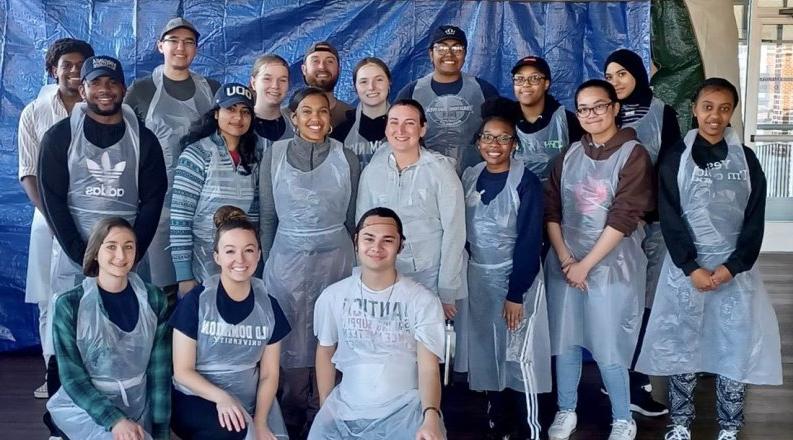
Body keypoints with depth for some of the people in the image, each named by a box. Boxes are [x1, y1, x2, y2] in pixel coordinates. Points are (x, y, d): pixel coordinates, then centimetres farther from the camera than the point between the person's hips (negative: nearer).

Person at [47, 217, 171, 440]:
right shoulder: (69, 304, -11)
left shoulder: (153, 299, -3)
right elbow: (73, 378, -10)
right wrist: (115, 420, -21)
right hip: (84, 406, -3)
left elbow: (160, 370, -2)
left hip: (139, 407, 3)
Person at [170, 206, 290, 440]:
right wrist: (221, 397, -24)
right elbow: (182, 371, -8)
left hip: (250, 404, 3)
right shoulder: (196, 301, -8)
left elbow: (269, 375, 4)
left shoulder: (268, 306, 2)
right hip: (197, 400, -3)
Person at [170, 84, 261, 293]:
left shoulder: (254, 157, 6)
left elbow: (254, 213, 11)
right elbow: (180, 217, -13)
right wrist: (183, 275, -15)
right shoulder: (197, 154, -10)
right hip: (203, 264, -5)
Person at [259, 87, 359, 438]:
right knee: (291, 343, 7)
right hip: (287, 260, 0)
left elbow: (352, 217, 7)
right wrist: (269, 262, 7)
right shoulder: (274, 155, -2)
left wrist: (354, 261, 11)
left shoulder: (346, 158, -2)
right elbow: (268, 216, 5)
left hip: (335, 260, 0)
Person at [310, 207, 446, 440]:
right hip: (345, 410, 2)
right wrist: (326, 410, 9)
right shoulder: (332, 296, 4)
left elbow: (429, 368, -12)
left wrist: (431, 416, -29)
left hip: (404, 409, -2)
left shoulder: (424, 301, -5)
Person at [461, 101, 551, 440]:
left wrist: (516, 293, -17)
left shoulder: (526, 182, -12)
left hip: (516, 277, -5)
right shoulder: (469, 177, 4)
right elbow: (461, 230, 8)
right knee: (486, 352, 11)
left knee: (518, 355, -3)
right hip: (478, 278, 5)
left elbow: (529, 241, -15)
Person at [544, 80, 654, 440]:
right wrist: (564, 258, -6)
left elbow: (624, 218, -12)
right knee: (564, 342, 9)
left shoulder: (633, 154, -7)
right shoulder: (570, 154, 8)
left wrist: (586, 264, -12)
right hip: (564, 263, 4)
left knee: (608, 350, -2)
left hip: (610, 264, -4)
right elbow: (551, 209, 6)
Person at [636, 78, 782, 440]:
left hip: (735, 270, 1)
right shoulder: (676, 159, 0)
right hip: (686, 269, -1)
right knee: (681, 346, 4)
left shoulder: (746, 160, 5)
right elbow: (670, 220, -4)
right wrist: (692, 268, -13)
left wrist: (732, 267, -10)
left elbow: (754, 221, 1)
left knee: (736, 349, 3)